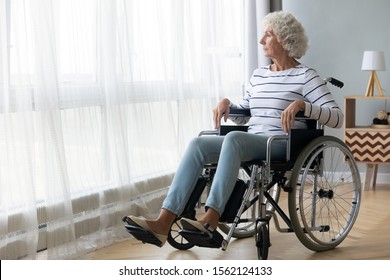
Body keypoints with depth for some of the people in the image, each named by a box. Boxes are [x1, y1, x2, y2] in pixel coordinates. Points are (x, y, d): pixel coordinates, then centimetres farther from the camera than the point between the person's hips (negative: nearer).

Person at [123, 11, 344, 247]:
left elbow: (337, 117, -9)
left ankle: (211, 220, -42)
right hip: (251, 141, 6)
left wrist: (301, 104, -22)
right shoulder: (258, 75, 20)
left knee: (233, 138, -36)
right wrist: (227, 103, 8)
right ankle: (164, 223, -33)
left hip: (284, 145, -6)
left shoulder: (305, 76, 0)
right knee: (198, 144, -20)